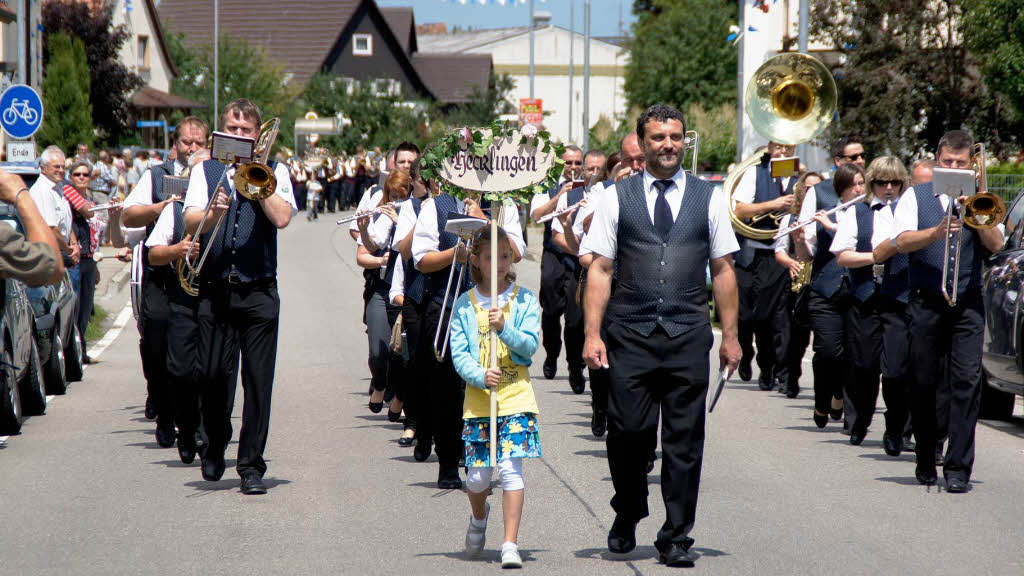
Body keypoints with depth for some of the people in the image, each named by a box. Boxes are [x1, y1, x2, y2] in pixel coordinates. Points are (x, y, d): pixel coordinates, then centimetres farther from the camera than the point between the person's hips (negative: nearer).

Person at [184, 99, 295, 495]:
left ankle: (252, 465, 1)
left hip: (259, 291, -1)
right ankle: (215, 448, 24)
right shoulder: (205, 171, 11)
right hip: (215, 290, 1)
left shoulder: (274, 172, 9)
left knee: (258, 379, -4)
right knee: (213, 375, 0)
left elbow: (282, 217, -8)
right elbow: (190, 224, -1)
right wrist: (213, 212, -22)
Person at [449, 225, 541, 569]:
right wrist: (481, 376, -18)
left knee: (510, 468, -12)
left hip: (515, 397, -1)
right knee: (477, 477, 3)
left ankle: (510, 543, -8)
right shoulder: (464, 305, 5)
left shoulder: (524, 300, 4)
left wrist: (505, 328, -22)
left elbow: (531, 345, -5)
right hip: (477, 398, 1)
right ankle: (479, 517, 37)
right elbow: (458, 354, 0)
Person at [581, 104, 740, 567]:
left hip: (688, 336, 1)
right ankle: (627, 517, 23)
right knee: (628, 431, -3)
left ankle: (676, 537, 9)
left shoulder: (708, 198, 9)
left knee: (685, 439, 0)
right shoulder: (616, 198, 5)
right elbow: (600, 269, 3)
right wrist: (592, 333, -5)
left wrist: (730, 335, 6)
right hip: (630, 335, -1)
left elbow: (723, 269, 10)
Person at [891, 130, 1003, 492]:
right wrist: (937, 232, -21)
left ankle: (958, 468, -12)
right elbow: (902, 242, -5)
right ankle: (926, 461, 18)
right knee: (923, 384, 4)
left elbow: (996, 245, 0)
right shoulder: (915, 198, 10)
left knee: (967, 380, -11)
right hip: (925, 303, 0)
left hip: (967, 305, 0)